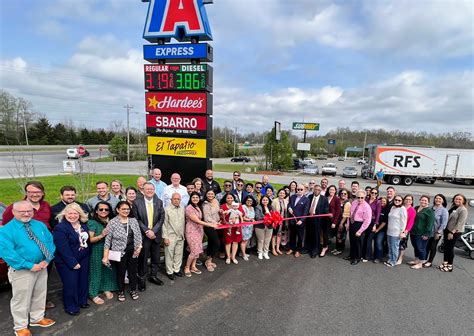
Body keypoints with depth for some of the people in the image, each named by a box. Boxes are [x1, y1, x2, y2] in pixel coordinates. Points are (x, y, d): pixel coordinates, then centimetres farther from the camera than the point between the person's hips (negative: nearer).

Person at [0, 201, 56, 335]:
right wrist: (30, 266, -21)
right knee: (21, 299, 8)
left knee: (40, 295, 19)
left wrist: (47, 260, -12)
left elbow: (50, 242, 2)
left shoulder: (40, 225, 3)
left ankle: (37, 318, 40)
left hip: (42, 267, 5)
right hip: (21, 271, -5)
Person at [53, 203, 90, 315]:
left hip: (84, 259, 7)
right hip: (67, 262, -6)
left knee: (84, 280, 16)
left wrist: (88, 254, 7)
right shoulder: (60, 228, -19)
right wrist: (73, 263, -19)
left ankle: (82, 301, 36)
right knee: (71, 284, 4)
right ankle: (71, 306, 25)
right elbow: (63, 249, -21)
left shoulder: (84, 225, 2)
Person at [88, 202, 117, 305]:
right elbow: (90, 239, -14)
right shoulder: (92, 222, -10)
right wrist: (101, 235, -28)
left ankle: (106, 289, 32)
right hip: (97, 251, -4)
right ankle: (94, 294, 23)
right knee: (96, 271, 7)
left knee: (108, 269, 13)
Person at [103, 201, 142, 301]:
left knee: (133, 271, 13)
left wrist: (139, 247, -5)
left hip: (133, 251, 3)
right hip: (120, 253, -3)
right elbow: (107, 240, -10)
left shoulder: (134, 221, 0)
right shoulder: (112, 222, -11)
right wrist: (105, 256, -12)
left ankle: (133, 290, 33)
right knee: (121, 273, 13)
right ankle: (121, 291, 35)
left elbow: (139, 235, 7)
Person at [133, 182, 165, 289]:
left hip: (155, 234, 3)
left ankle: (153, 276, 32)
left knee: (156, 257, 13)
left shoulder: (159, 202, 1)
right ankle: (141, 279, 24)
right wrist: (147, 231, -16)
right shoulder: (137, 203, -6)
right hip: (143, 235, -3)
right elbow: (136, 219, -8)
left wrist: (153, 231, -12)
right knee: (142, 258, 7)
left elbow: (161, 218, -2)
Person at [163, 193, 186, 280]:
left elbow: (183, 222, 11)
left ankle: (177, 269, 28)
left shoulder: (182, 209, 7)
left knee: (179, 254, 13)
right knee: (169, 255, 5)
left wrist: (184, 235, 10)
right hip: (170, 236, -5)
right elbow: (164, 224, -9)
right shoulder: (167, 209, -9)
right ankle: (170, 272, 20)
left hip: (180, 236, 5)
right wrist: (165, 237, -10)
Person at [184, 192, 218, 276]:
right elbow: (197, 221, -20)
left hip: (199, 230, 7)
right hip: (192, 231, -7)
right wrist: (211, 225, -20)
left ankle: (193, 267, 24)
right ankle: (187, 268, 13)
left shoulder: (198, 207, 8)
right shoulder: (189, 208, -17)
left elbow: (200, 220, 9)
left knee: (198, 250, 9)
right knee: (194, 250, -7)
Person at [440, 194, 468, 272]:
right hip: (447, 230, 7)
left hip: (455, 232, -7)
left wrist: (452, 232, -20)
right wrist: (446, 230, 11)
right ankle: (445, 262, 25)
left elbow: (460, 223, -18)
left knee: (450, 248, 0)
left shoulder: (463, 210, -13)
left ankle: (450, 266, 12)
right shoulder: (453, 207, 10)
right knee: (446, 247, 12)